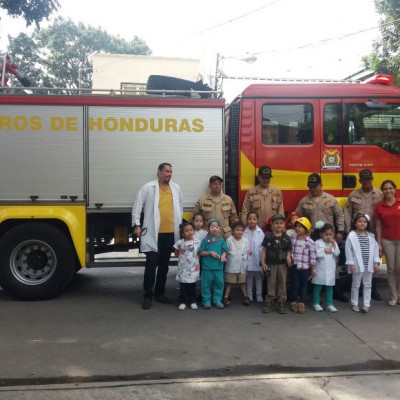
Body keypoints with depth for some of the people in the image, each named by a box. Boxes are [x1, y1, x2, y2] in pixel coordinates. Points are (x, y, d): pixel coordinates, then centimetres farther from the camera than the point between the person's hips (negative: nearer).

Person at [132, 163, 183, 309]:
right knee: (151, 264, -4)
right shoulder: (148, 188, -2)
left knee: (164, 265, 13)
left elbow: (180, 207, 19)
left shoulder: (176, 188, 11)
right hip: (153, 233, -4)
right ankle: (147, 295, 6)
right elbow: (137, 206, -1)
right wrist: (136, 225, -6)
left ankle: (160, 293, 25)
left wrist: (180, 225, 17)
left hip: (170, 234, 5)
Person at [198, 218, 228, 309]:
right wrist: (210, 253, -14)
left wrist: (223, 256, -14)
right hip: (207, 266, -2)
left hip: (218, 266, 2)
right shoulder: (205, 240, -2)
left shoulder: (221, 240, 4)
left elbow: (224, 250, 7)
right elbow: (200, 252, -2)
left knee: (219, 283, 7)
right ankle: (206, 300, 17)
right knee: (206, 284, 5)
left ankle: (217, 300, 19)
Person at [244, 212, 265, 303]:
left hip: (258, 260, 0)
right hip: (248, 260, 0)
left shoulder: (261, 233, -4)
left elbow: (263, 246, -5)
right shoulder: (244, 232, -4)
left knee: (259, 278, 10)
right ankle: (249, 295, 22)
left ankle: (259, 295, 20)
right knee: (249, 277, 12)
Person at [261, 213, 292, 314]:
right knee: (271, 283, 7)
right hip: (271, 263, -1)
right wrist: (263, 262, -4)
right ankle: (269, 302, 16)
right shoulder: (268, 237, -4)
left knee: (282, 283, 7)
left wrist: (288, 257, -14)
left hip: (282, 264, 1)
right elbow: (264, 250, -1)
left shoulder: (286, 238, 0)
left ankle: (282, 303, 15)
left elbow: (288, 250, 6)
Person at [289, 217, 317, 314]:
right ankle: (294, 302, 21)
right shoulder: (292, 238, 1)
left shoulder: (310, 242, -9)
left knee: (303, 285, 9)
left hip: (305, 267, -2)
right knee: (294, 285, 9)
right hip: (294, 266, 2)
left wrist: (313, 267, -3)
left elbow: (313, 255, -5)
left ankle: (301, 303, 20)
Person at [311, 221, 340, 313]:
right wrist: (324, 250, -14)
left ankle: (329, 304, 16)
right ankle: (316, 303, 15)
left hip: (331, 269, 3)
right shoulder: (318, 242, -6)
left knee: (330, 286, 9)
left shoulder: (334, 243, 6)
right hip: (320, 268, -3)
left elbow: (337, 254, -4)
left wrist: (333, 246, -13)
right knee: (318, 286, 5)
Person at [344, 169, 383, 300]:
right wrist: (348, 232, 0)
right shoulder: (353, 195, 4)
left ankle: (373, 289, 18)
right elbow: (347, 213, 4)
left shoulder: (380, 195, 1)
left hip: (374, 234, 0)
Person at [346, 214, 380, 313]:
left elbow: (375, 248, 6)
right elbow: (348, 250, -9)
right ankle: (354, 304, 19)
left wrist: (376, 262, 0)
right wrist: (351, 263, -12)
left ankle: (367, 304, 19)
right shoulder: (351, 235, -8)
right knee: (356, 285, 9)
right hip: (357, 265, -4)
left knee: (367, 285, 11)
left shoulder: (370, 236, 4)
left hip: (369, 265, 4)